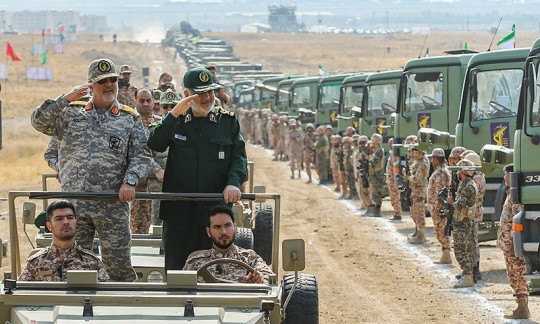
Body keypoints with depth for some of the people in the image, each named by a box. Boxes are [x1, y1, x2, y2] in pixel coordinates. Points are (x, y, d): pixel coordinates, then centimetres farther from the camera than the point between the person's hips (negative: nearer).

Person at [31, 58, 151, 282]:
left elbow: (141, 156, 3)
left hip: (113, 205, -1)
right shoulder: (71, 112, 10)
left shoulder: (130, 119, 8)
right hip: (73, 204, 1)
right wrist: (66, 99, -10)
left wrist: (130, 181, -14)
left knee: (118, 264, -1)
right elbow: (39, 121, 0)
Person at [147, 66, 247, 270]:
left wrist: (234, 182, -17)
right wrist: (174, 115, -16)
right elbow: (154, 145, -6)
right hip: (179, 211, 0)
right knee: (175, 269, 4)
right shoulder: (175, 121, 10)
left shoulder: (228, 121, 9)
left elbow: (239, 156, 2)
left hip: (216, 209, 0)